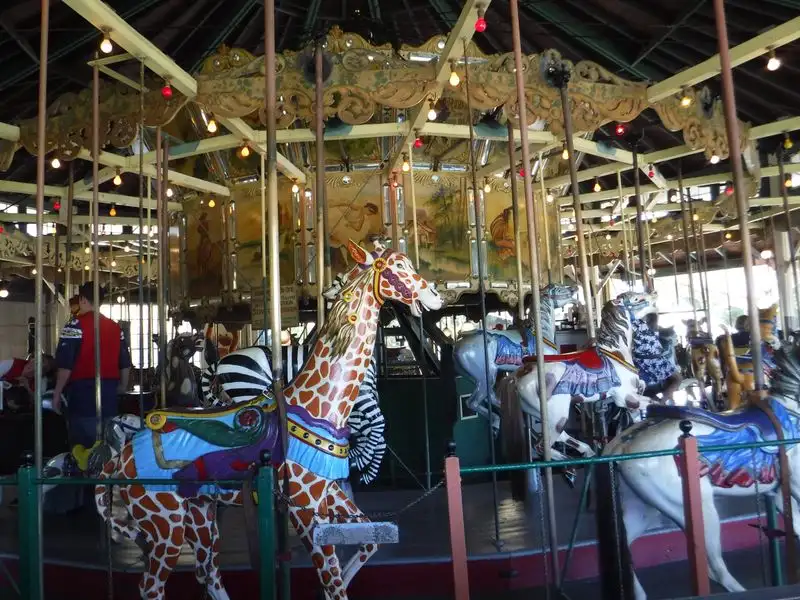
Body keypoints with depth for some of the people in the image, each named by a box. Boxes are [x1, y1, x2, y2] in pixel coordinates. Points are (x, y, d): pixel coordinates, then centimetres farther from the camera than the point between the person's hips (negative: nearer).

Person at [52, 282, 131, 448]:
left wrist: (57, 393, -3)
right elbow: (125, 363, 11)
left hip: (82, 394, -5)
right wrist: (122, 388, 23)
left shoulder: (76, 325, -8)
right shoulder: (115, 327, 8)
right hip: (109, 395, 5)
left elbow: (65, 364, -13)